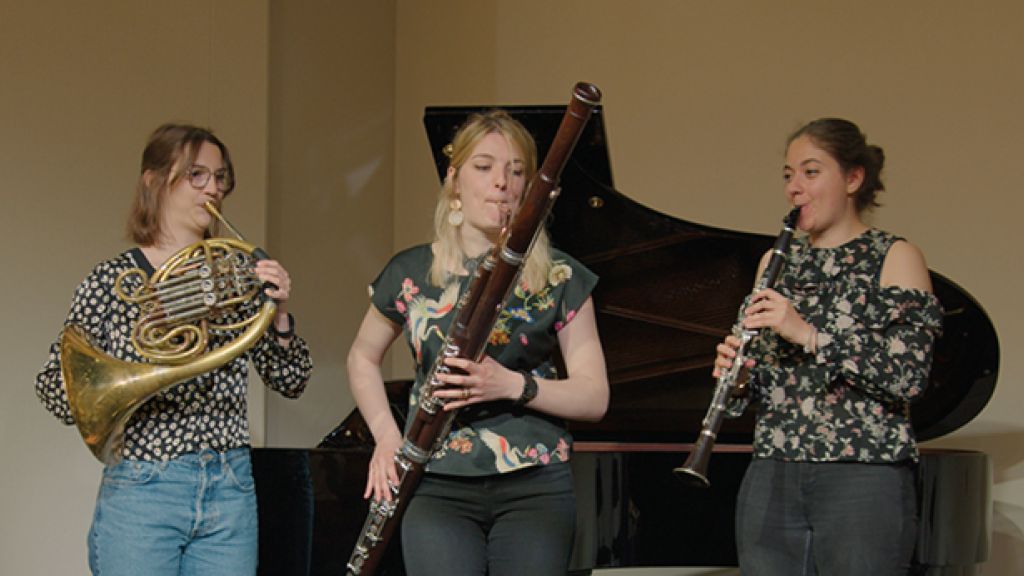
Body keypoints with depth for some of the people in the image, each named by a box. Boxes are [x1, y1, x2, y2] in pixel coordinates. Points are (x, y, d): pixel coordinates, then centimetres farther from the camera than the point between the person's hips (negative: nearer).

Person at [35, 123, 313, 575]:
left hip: (230, 489, 3)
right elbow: (56, 392, -4)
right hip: (142, 491, -3)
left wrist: (279, 315, -10)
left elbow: (290, 382, 8)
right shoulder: (113, 281, 1)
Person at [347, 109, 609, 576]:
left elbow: (594, 397, 1)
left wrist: (513, 384, -16)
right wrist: (386, 436, 5)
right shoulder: (411, 273, 6)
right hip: (438, 487, 0)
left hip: (536, 485, 0)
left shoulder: (558, 277, 3)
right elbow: (363, 359, 22)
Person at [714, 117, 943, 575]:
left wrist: (809, 334, -22)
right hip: (772, 479, 5)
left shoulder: (894, 258, -1)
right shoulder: (777, 262, 16)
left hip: (864, 480, -5)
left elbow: (911, 374, -13)